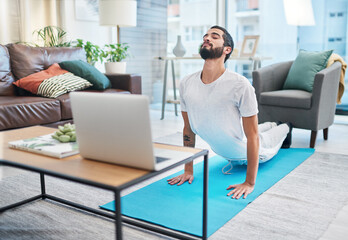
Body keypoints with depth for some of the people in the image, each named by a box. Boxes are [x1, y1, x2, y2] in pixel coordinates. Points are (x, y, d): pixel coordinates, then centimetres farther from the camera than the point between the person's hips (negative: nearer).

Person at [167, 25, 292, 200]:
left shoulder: (240, 85, -39)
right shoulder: (186, 84, -24)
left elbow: (253, 136, -33)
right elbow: (188, 128, -12)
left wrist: (249, 183, -32)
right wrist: (188, 170, -9)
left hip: (247, 150, -4)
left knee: (266, 152, 31)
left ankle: (285, 128, 64)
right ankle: (271, 125, 68)